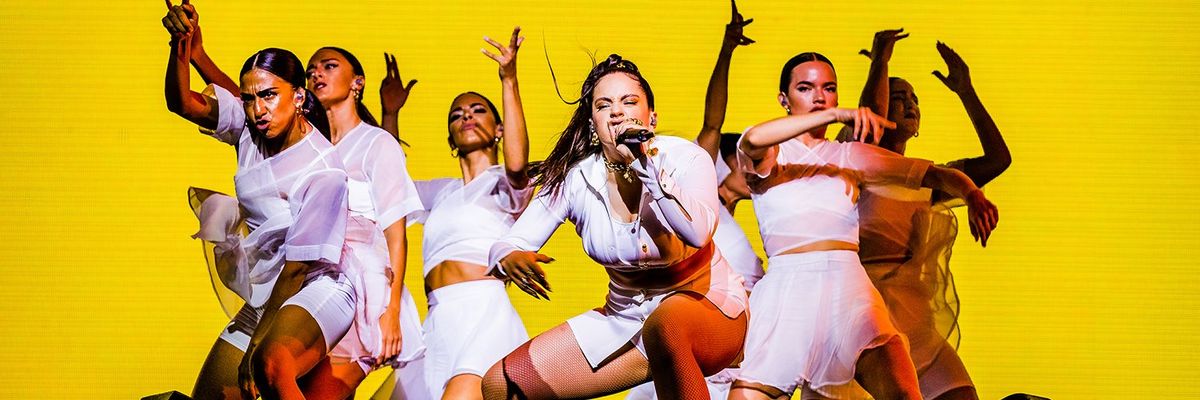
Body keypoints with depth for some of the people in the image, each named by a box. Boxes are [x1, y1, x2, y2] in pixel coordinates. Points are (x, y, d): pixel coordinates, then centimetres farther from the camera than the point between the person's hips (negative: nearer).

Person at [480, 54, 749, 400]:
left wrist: (646, 165, -34)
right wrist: (511, 258, -30)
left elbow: (698, 233, -35)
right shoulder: (575, 178, -6)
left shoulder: (684, 158, -16)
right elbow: (506, 245, -7)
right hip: (627, 316, 5)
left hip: (707, 306, -5)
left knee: (665, 326, -43)